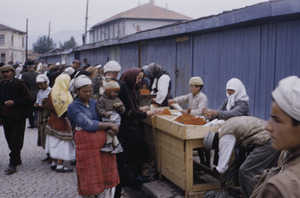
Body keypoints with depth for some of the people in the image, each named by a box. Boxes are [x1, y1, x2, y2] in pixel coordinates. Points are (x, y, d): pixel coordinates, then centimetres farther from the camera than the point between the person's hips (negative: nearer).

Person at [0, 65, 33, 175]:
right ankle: (17, 159, 29)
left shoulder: (20, 84, -9)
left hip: (18, 118, -6)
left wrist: (14, 102, -20)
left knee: (16, 141, -4)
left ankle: (13, 164, -1)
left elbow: (29, 99, -13)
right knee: (10, 140, 13)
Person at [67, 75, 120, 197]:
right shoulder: (73, 107, -3)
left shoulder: (95, 103, 14)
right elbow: (88, 124, -15)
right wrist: (110, 125, -13)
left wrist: (111, 130, -9)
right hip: (87, 145, -5)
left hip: (104, 144, 5)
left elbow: (105, 118, 14)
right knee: (90, 180, 5)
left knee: (107, 178, 5)